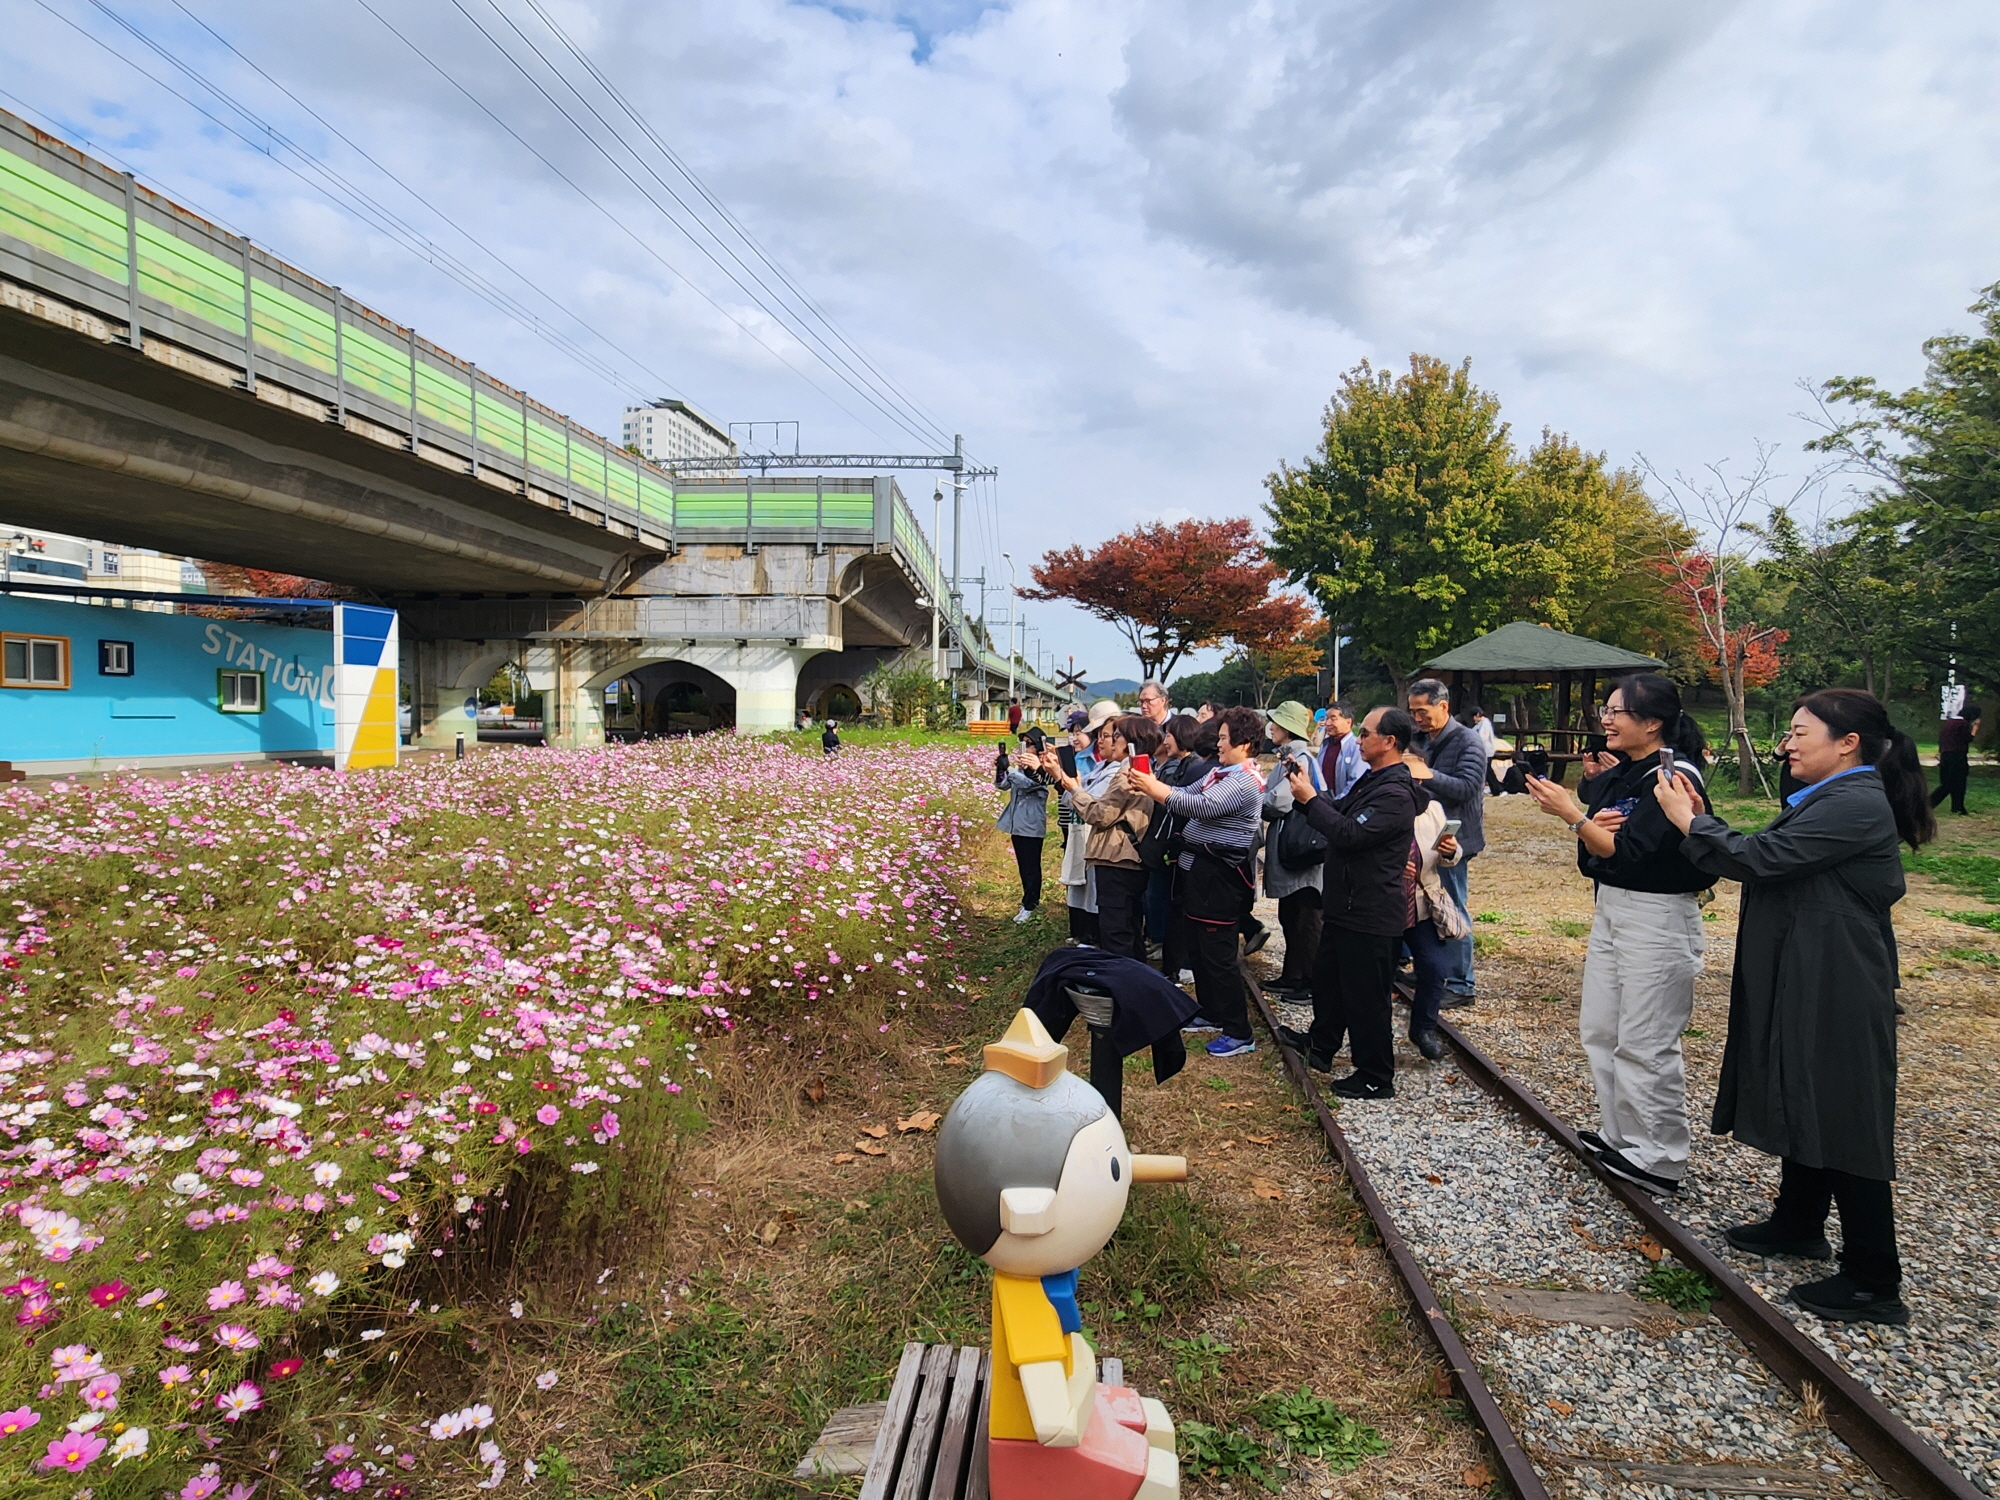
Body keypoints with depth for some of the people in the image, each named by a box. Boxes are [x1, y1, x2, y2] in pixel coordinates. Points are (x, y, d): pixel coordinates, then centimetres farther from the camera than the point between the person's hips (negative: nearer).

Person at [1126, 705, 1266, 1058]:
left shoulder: (1246, 781, -17)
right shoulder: (1220, 772, 12)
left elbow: (1204, 808, -28)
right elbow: (1188, 795, 11)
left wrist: (1158, 791, -27)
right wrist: (1153, 786, -5)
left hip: (1220, 876, -10)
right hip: (1198, 868, 10)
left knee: (1218, 953, -5)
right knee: (1197, 946, 18)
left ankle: (1239, 1033, 3)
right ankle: (1212, 1014, 32)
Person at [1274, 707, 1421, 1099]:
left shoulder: (1395, 794, -24)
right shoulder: (1372, 780, 10)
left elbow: (1348, 833, -29)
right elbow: (1341, 813, 17)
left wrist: (1309, 798, -20)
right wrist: (1308, 789, 2)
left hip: (1371, 915, -11)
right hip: (1346, 905, 11)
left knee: (1365, 997, 1)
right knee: (1328, 978, 25)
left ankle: (1376, 1077, 15)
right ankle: (1320, 1046, 44)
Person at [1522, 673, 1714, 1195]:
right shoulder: (1618, 773, 7)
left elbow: (1627, 853, -23)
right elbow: (1592, 855, 7)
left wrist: (1571, 814, -22)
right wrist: (1594, 822, -12)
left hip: (1657, 918, -9)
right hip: (1611, 909, 9)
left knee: (1645, 1044, -1)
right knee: (1600, 1029, 15)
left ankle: (1660, 1160, 12)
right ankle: (1619, 1134, 29)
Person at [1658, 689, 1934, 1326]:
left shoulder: (1854, 804, -20)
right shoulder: (1834, 799, 13)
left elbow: (1761, 859, -23)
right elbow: (1765, 859, 12)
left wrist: (1688, 820, -10)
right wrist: (1702, 820, 2)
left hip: (1835, 993, -11)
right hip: (1804, 984, 11)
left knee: (1842, 1118, -3)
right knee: (1805, 1102, 21)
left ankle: (1873, 1283, 8)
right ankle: (1799, 1223, 38)